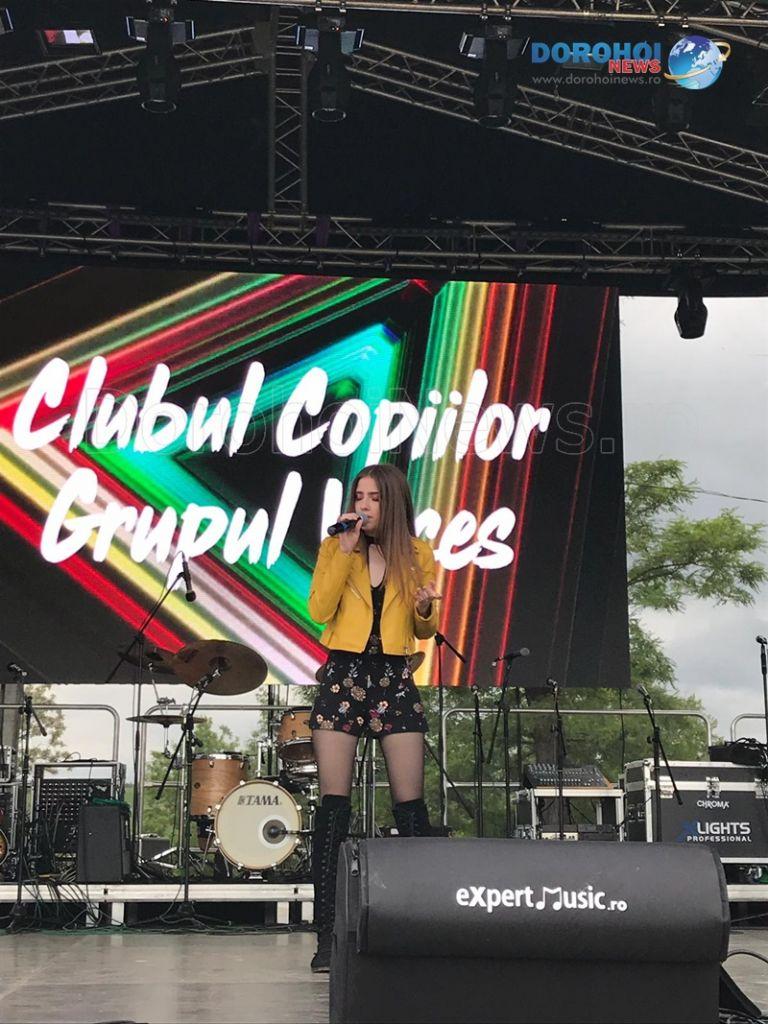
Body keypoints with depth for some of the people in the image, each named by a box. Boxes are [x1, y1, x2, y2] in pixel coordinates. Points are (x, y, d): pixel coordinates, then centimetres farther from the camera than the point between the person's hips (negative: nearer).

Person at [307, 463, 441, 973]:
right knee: (334, 803, -4)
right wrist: (346, 550, -11)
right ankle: (328, 934, -2)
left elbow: (424, 631, 12)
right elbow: (319, 611, -9)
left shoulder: (418, 554, 8)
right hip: (343, 675, -1)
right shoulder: (335, 547, 5)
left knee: (410, 804, -2)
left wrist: (425, 609, -11)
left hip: (395, 679, 1)